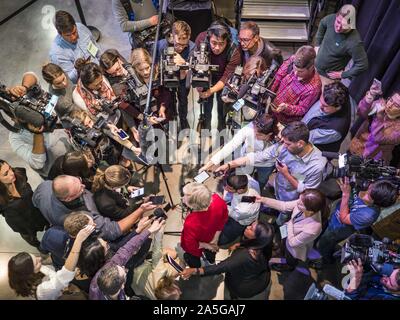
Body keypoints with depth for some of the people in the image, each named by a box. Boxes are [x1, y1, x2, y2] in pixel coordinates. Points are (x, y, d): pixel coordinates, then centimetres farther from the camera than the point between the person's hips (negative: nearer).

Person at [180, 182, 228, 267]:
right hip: (212, 237, 4)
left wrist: (207, 246, -12)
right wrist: (216, 237, -4)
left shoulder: (190, 224, -50)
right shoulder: (217, 200, -37)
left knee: (194, 263, 34)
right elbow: (224, 217, -13)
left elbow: (190, 246, -29)